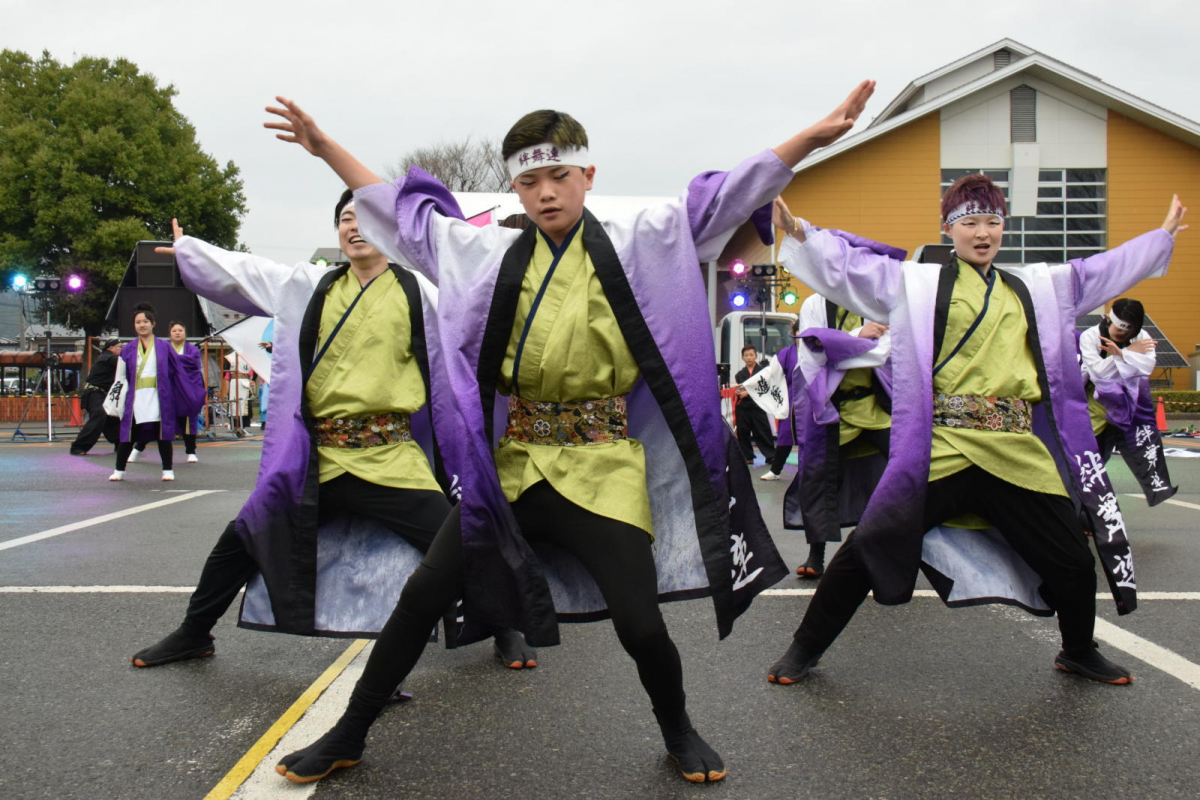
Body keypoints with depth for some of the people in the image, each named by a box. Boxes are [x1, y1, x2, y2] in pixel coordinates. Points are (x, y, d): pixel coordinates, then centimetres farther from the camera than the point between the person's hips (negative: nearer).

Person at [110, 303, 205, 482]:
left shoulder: (164, 346, 6)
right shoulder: (128, 350, 8)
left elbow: (179, 367, 11)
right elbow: (121, 377, 9)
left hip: (159, 399, -1)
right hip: (135, 399, 1)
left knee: (163, 434, 2)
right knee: (128, 435, 2)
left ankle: (167, 470, 12)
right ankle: (119, 470, 13)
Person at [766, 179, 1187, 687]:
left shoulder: (1038, 288, 20)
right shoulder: (916, 282, 8)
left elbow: (1104, 271, 31)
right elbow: (849, 266, 3)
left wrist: (1163, 235, 35)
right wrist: (799, 233, -9)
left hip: (1019, 455, 4)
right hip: (940, 451, -4)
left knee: (1074, 564, 7)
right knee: (869, 546, -11)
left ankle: (1079, 653, 39)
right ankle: (805, 648, 8)